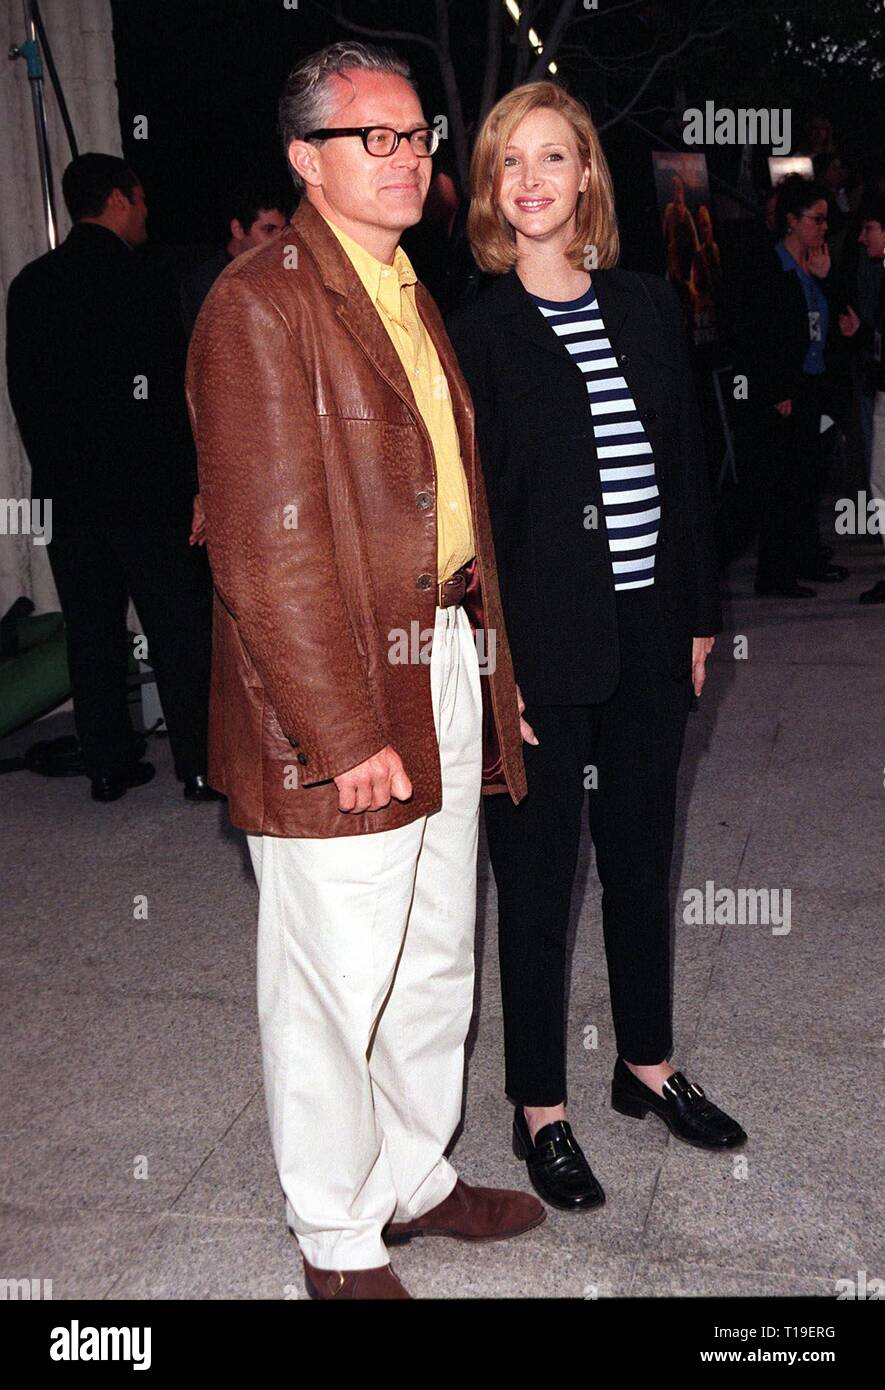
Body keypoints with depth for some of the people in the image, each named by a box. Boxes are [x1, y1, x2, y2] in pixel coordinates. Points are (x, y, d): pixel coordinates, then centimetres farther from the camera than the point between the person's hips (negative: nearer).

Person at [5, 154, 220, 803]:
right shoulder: (136, 281, -10)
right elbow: (174, 393, -13)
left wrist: (55, 470, 18)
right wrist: (198, 484, -10)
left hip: (64, 489, 6)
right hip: (145, 487, -5)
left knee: (92, 631, 10)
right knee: (180, 627, 2)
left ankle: (109, 765, 16)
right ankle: (202, 765, 5)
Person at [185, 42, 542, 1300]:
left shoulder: (412, 297, 16)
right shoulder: (261, 303, -13)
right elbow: (268, 547, -18)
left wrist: (490, 666, 13)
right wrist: (344, 731, -19)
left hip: (448, 678, 9)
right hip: (338, 698, -8)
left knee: (436, 964, 20)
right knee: (337, 986, 5)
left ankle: (416, 1178, 40)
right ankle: (339, 1242, 25)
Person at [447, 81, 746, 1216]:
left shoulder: (649, 307, 6)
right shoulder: (476, 331, -8)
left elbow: (686, 470, 10)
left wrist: (699, 615, 8)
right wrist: (490, 666, -14)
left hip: (649, 637, 5)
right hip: (542, 648, -5)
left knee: (642, 856, 18)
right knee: (537, 876, 7)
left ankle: (647, 1066, 37)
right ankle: (540, 1110, 23)